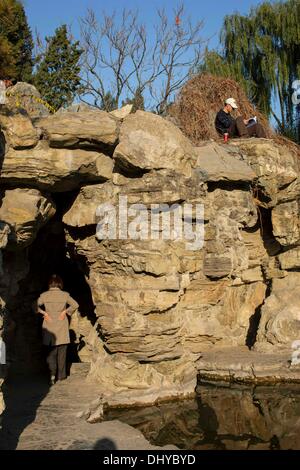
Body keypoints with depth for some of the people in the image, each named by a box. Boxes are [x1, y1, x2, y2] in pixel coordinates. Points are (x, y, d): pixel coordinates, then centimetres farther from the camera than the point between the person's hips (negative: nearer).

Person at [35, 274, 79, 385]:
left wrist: (44, 313, -4)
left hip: (49, 326, 1)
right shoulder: (65, 295, -4)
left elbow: (36, 306, -10)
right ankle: (61, 375, 13)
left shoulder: (44, 295, -3)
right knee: (61, 351, 9)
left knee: (51, 351, 8)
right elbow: (75, 305, -6)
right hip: (62, 327, 0)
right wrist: (65, 311, -2)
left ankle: (52, 373, -9)